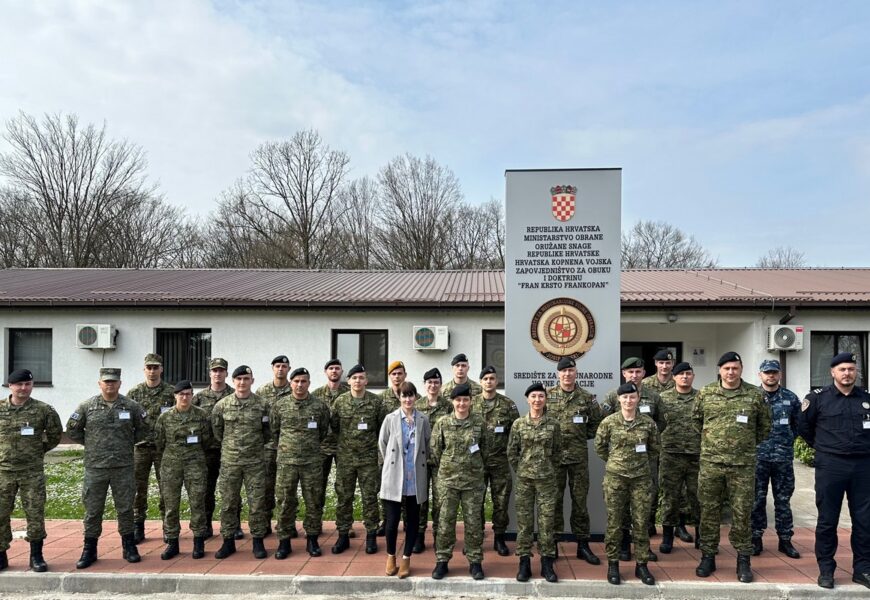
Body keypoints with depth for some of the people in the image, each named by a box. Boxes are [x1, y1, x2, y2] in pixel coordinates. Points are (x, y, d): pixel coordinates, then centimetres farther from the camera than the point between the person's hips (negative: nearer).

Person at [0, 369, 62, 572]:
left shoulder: (43, 410, -3)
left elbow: (55, 434, 10)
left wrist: (39, 450, 5)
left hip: (32, 471, -1)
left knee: (35, 514, 2)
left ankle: (36, 556, 14)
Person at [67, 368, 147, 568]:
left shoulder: (131, 406, 1)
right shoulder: (87, 406, 0)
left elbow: (143, 429, 11)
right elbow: (72, 430, 8)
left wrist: (128, 442, 4)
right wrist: (91, 444, 5)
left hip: (123, 467, 0)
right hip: (95, 467, 0)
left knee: (125, 508, 6)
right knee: (92, 510, 6)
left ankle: (129, 548, 19)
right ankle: (89, 550, 19)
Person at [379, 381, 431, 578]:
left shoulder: (423, 420, 0)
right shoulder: (390, 418, -2)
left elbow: (428, 445, 9)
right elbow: (382, 443, 6)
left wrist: (421, 462, 8)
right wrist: (390, 463, 9)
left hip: (416, 479, 1)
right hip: (394, 478, -1)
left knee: (413, 520, 8)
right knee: (392, 520, 1)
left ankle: (406, 559, 22)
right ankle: (391, 557, 22)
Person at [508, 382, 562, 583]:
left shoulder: (553, 423, -1)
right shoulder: (518, 423, -1)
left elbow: (558, 451, 7)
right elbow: (511, 451, 4)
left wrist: (549, 469, 7)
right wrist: (520, 470, 4)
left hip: (546, 478, 0)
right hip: (523, 478, 0)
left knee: (547, 520, 3)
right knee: (524, 520, 4)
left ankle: (547, 563, 13)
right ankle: (524, 562, 13)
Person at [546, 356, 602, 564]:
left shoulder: (587, 398, 3)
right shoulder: (548, 395, 1)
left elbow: (597, 421, 13)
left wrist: (584, 436, 5)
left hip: (579, 455, 1)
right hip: (553, 455, -1)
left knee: (580, 500, 7)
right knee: (554, 499, 5)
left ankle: (583, 544, 16)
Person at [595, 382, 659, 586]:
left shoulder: (648, 422, -2)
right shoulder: (609, 422, -6)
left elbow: (654, 448, 13)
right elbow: (599, 446, 7)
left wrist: (641, 461, 12)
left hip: (641, 477, 1)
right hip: (615, 476, -1)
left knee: (641, 521, 6)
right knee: (614, 522, 4)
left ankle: (641, 565, 19)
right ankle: (613, 564, 16)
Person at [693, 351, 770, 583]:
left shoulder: (754, 394, 0)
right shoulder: (705, 393, 2)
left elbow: (765, 424, 13)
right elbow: (696, 420, 16)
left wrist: (749, 443, 13)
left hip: (743, 464, -1)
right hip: (710, 462, 1)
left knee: (742, 512, 5)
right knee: (709, 511, 7)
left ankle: (743, 559, 19)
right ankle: (708, 556, 19)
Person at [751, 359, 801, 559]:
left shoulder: (790, 398, 4)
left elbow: (797, 424, 13)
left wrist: (787, 442, 8)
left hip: (784, 457, 2)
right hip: (758, 456, -1)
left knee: (783, 500, 9)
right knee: (757, 499, 5)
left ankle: (785, 540, 20)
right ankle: (756, 539, 15)